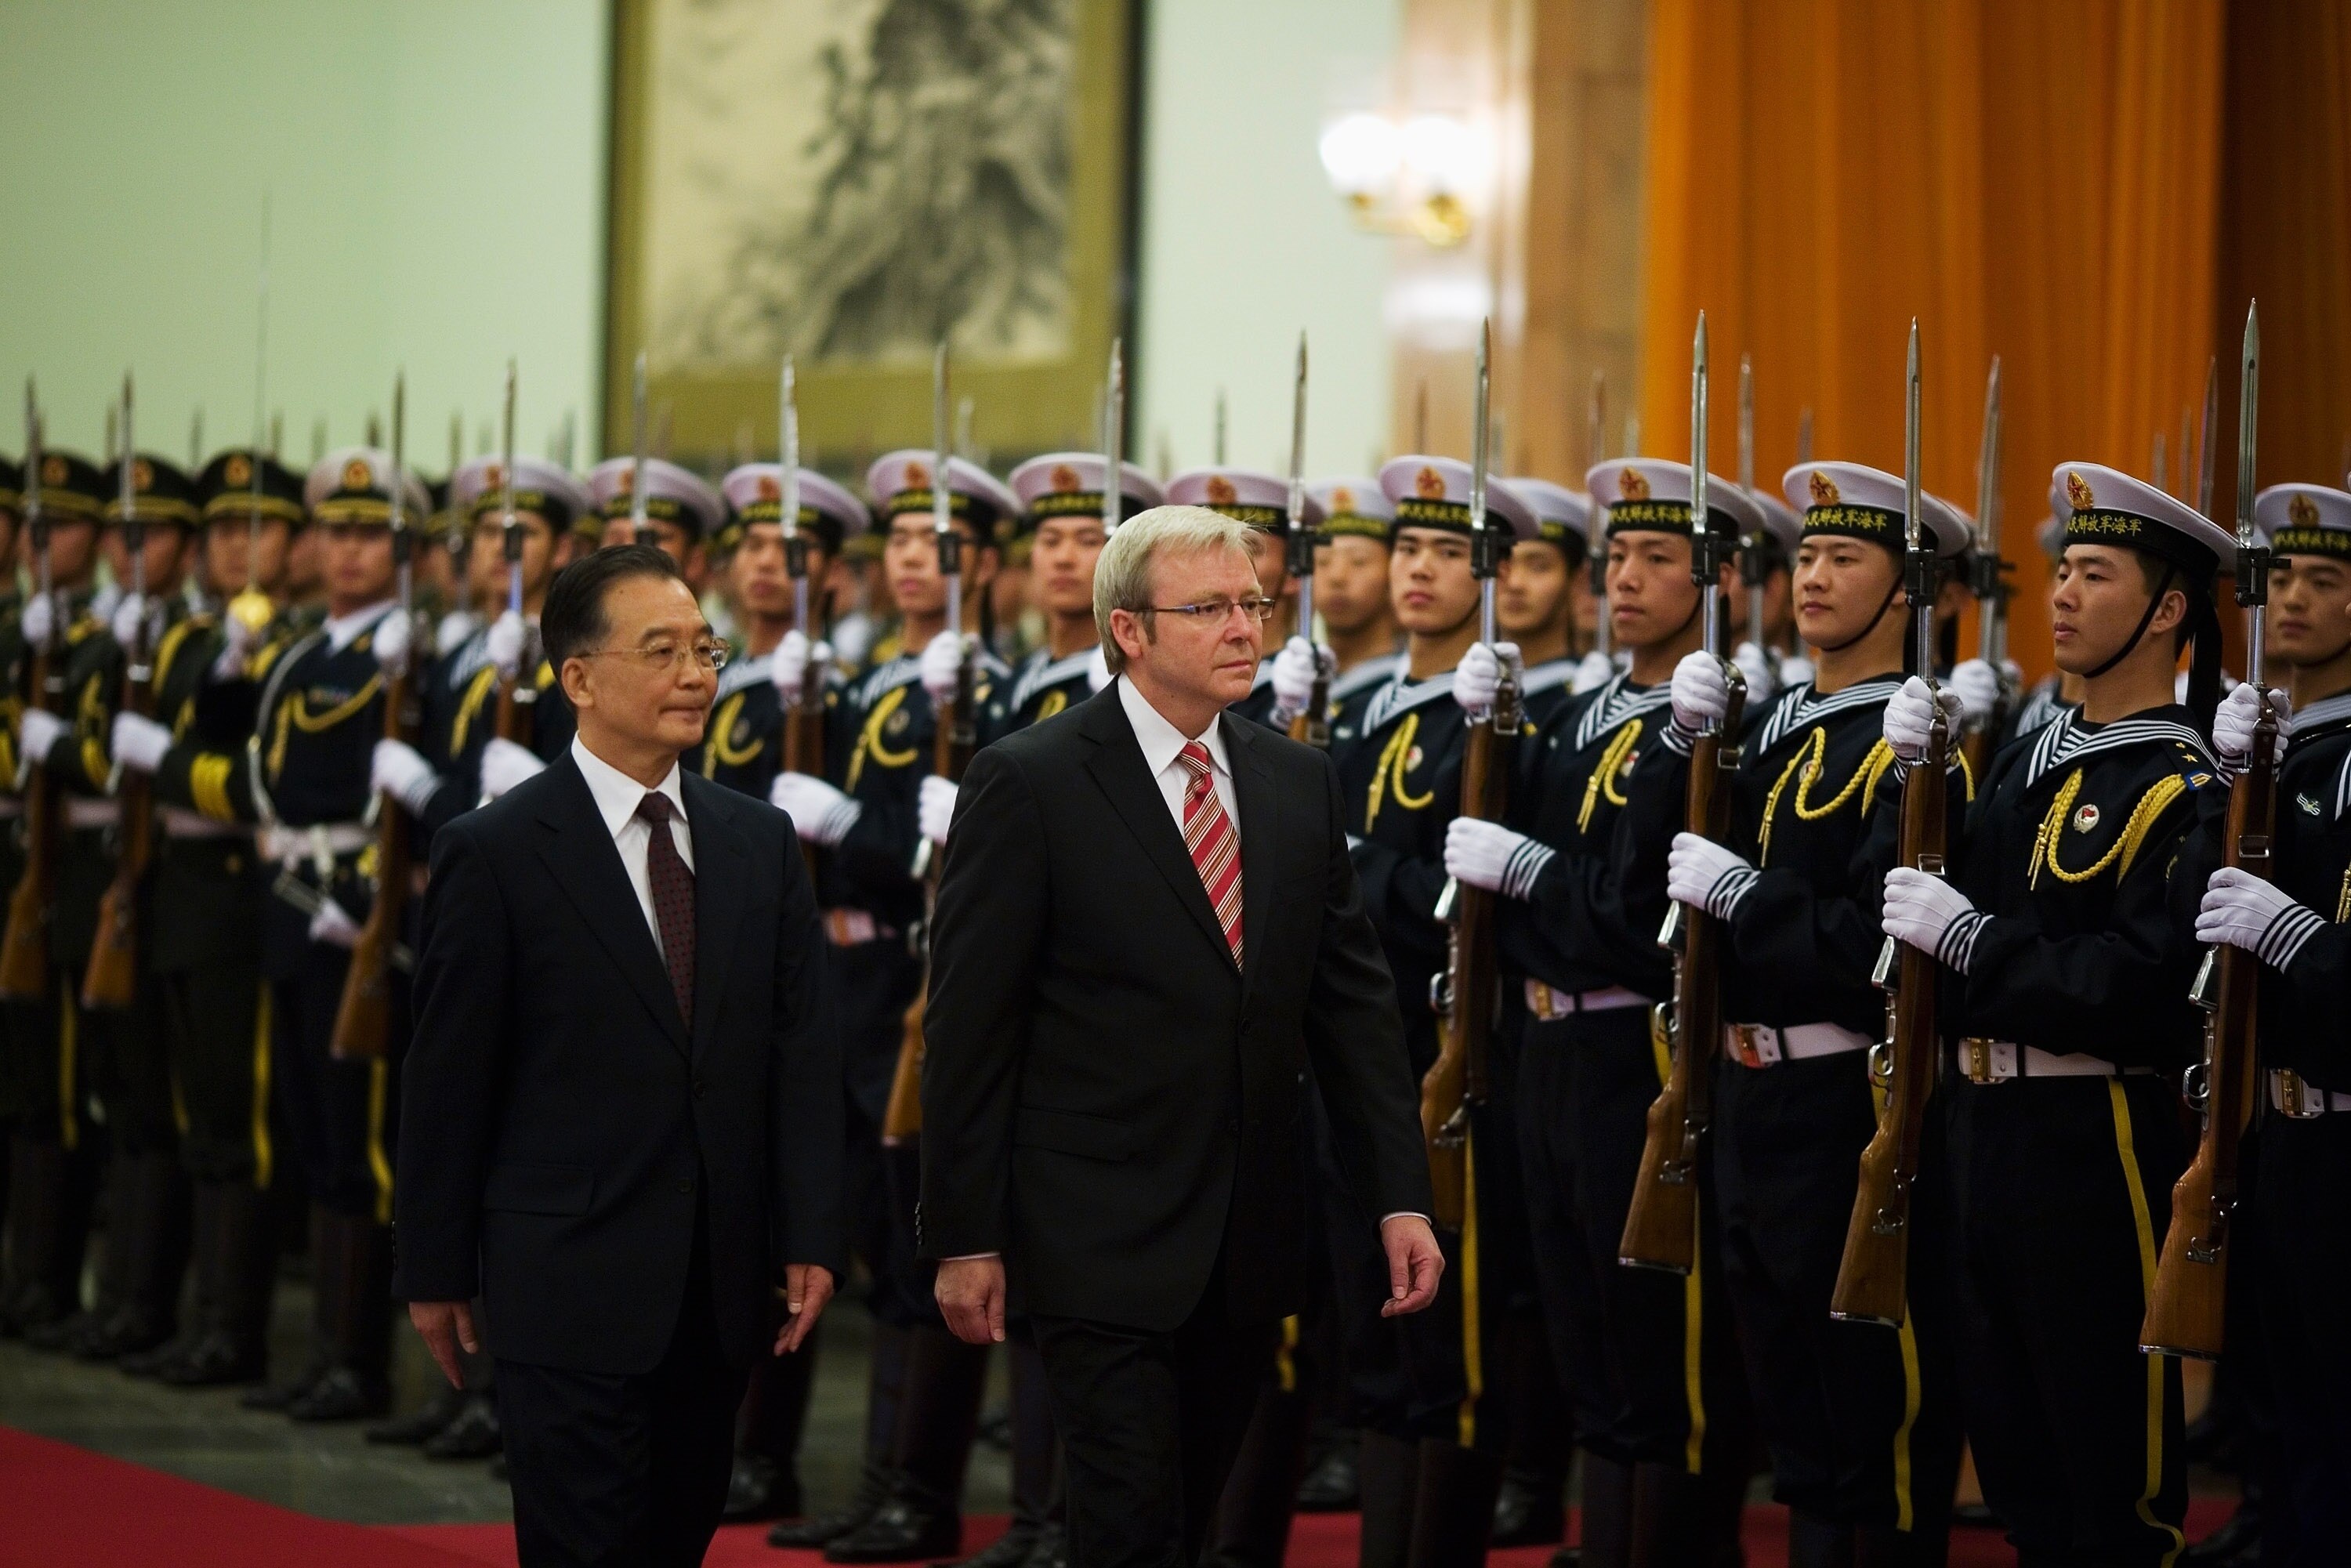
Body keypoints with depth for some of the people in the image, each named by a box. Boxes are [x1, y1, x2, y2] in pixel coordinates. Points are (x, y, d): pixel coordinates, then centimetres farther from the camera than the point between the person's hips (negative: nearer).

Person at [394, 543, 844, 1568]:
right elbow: (449, 1081, -3)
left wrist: (809, 1238, 0)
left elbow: (803, 1049, 7)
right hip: (571, 1282, -5)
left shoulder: (761, 842, 8)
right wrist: (436, 1272, -1)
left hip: (720, 1288, 5)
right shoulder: (497, 854, -6)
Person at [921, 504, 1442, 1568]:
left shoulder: (1300, 785, 9)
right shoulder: (1028, 784, -7)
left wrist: (1401, 1197, 2)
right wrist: (964, 1238, -9)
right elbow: (969, 1027, -7)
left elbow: (1353, 999, 10)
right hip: (1103, 1237, -5)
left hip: (1250, 1242, 5)